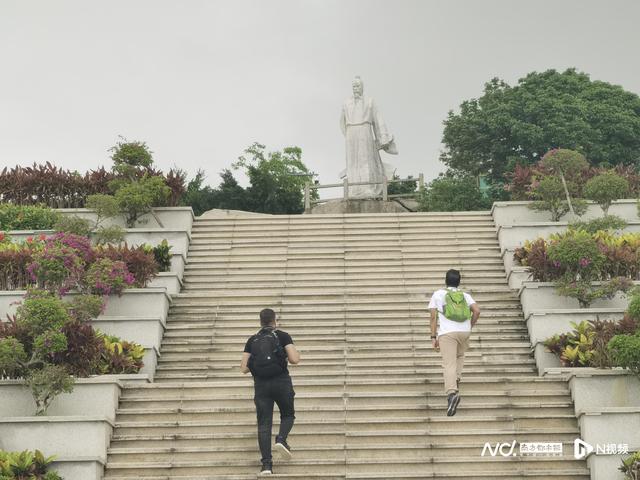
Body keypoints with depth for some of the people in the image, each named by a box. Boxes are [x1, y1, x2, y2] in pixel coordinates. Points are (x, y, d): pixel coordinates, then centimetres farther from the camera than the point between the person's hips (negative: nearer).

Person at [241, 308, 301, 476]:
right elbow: (294, 359, -7)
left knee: (264, 424, 4)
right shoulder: (283, 336, 4)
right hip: (281, 381, -2)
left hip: (261, 384, 2)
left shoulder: (252, 340, 12)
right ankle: (281, 439, -10)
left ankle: (266, 464, -4)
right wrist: (294, 354, 16)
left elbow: (244, 368, 8)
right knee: (288, 415, 19)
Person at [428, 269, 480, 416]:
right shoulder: (465, 295, 16)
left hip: (446, 332, -3)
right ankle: (455, 379, 14)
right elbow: (477, 311, 1)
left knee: (449, 364, -11)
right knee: (460, 356, 30)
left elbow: (433, 316, 2)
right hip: (464, 331, 3)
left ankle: (452, 392, -31)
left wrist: (433, 337, 2)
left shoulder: (437, 294, 10)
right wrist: (470, 327, 13)